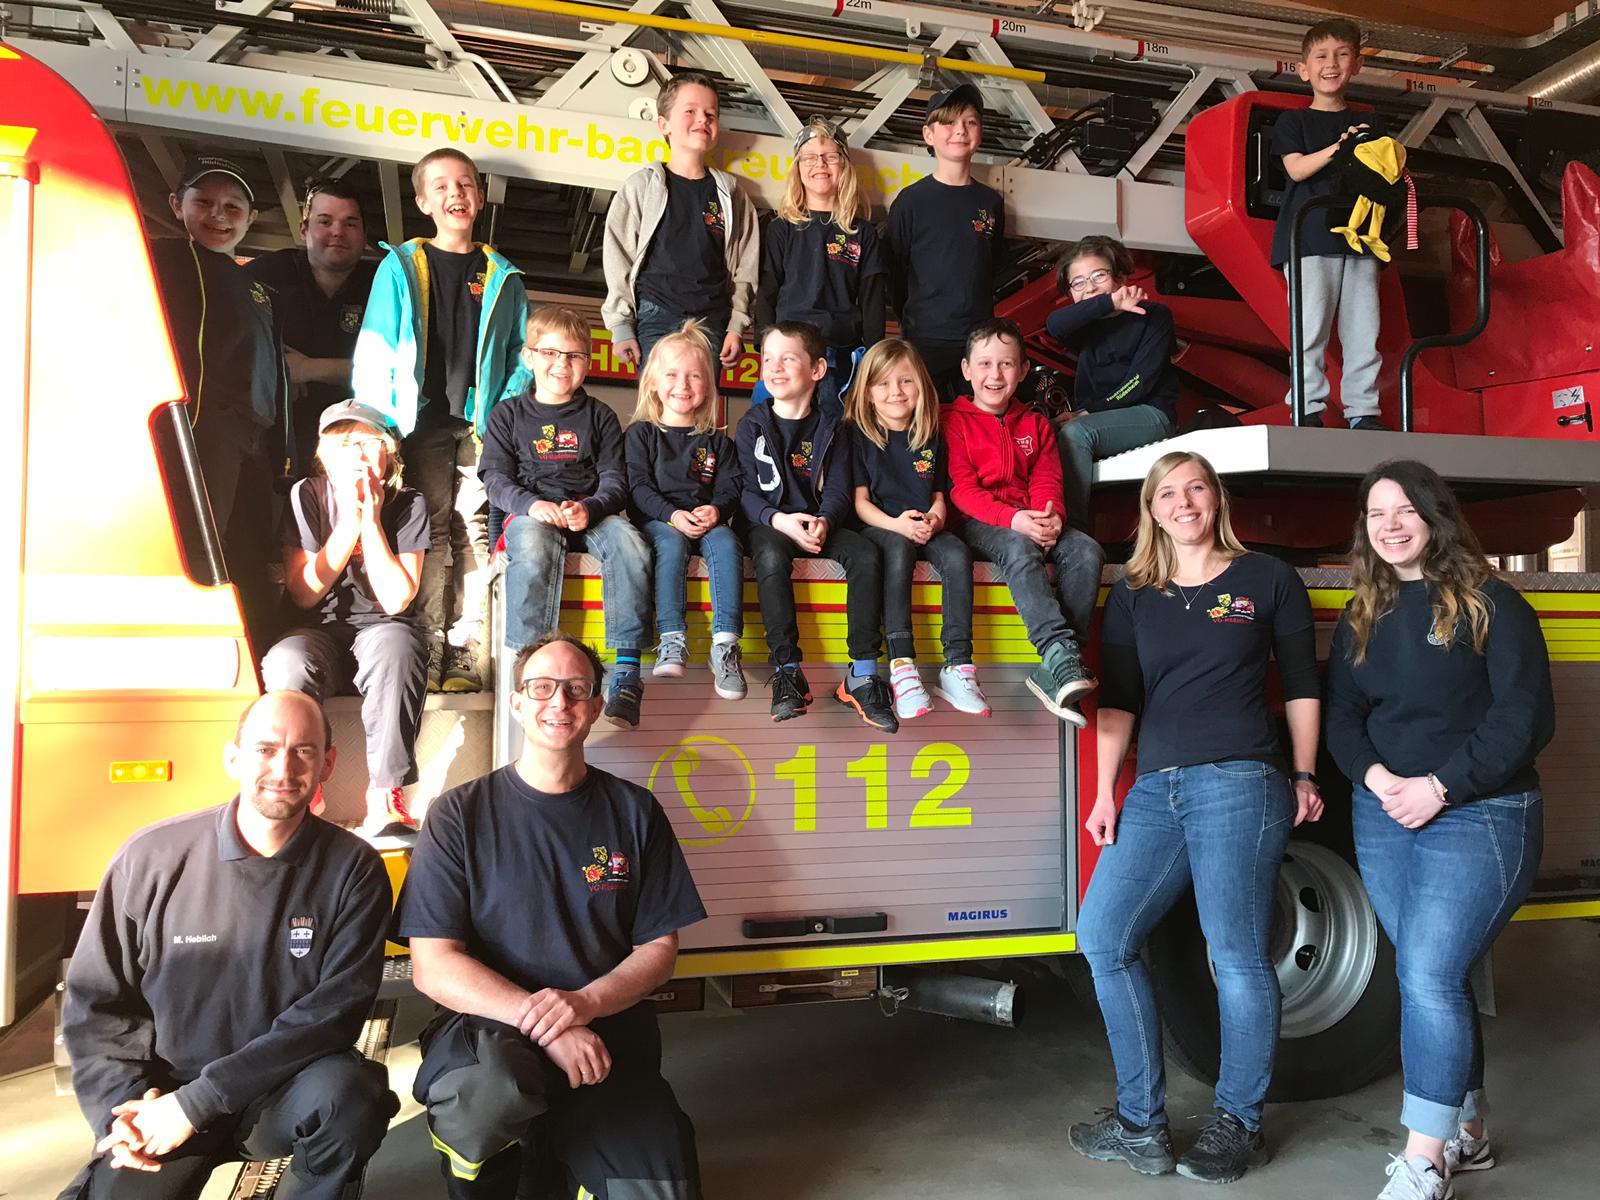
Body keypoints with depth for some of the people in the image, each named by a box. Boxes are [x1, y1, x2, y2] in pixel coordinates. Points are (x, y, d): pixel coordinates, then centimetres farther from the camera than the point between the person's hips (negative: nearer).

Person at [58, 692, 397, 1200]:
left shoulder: (353, 868, -9)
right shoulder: (152, 857, -5)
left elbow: (338, 1007, -15)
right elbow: (94, 1002, 4)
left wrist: (195, 1103, -18)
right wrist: (125, 1105, -11)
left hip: (288, 1093, -1)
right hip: (164, 1093, 2)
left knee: (349, 1092, -30)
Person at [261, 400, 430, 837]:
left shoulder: (408, 505, -1)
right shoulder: (307, 496, -1)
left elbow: (396, 600, -10)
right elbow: (304, 594, -7)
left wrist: (371, 522, -14)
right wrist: (348, 523, -13)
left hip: (379, 628, 0)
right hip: (319, 632, 1)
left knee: (397, 643, -38)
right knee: (285, 664, -35)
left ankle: (385, 793, -35)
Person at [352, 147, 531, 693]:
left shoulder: (503, 278, 14)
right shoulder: (400, 268, 10)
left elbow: (521, 357, 12)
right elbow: (374, 355, 5)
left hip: (483, 423, 1)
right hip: (422, 419, -1)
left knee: (473, 531, -4)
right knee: (432, 530, -4)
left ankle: (465, 656, -3)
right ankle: (428, 654, -3)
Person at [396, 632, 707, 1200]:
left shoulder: (634, 811, 6)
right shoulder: (462, 814, -1)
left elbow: (659, 950, 6)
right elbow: (432, 966, -8)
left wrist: (585, 1003, -14)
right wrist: (542, 1022, -20)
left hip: (609, 1037, 2)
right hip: (488, 1030, -2)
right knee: (488, 1083, -35)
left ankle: (563, 1146, 16)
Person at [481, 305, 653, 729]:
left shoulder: (599, 417, 16)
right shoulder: (508, 415, 15)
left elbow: (615, 479, 6)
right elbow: (496, 479, 4)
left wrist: (589, 508, -18)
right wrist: (531, 504, -18)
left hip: (591, 512, 1)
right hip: (530, 511, -1)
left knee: (631, 544, -32)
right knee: (533, 546, -39)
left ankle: (627, 669, -33)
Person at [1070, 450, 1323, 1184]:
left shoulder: (1269, 580, 8)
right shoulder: (1132, 596, 15)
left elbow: (1301, 687, 10)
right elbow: (1118, 702, 9)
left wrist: (1303, 777, 4)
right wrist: (1105, 794, 4)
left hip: (1240, 785, -4)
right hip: (1155, 791, 4)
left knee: (1236, 956, -3)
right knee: (1103, 939, 0)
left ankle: (1238, 1126, 16)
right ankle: (1142, 1126, 11)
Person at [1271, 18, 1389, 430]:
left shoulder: (1368, 124, 21)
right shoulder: (1293, 121, 11)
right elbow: (1297, 168, -5)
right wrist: (1339, 146, -17)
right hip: (1311, 239, -4)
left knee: (1363, 327, 1)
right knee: (1312, 326, -9)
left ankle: (1362, 410, 4)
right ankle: (1308, 409, -5)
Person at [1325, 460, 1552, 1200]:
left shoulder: (1490, 603, -5)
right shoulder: (1360, 617, 11)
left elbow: (1524, 717, -11)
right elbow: (1341, 715, 9)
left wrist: (1442, 787, -16)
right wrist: (1376, 778, -10)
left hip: (1479, 816, -5)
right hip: (1384, 817, 5)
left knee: (1429, 976, -13)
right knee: (1428, 977, 9)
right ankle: (1466, 1132, 24)